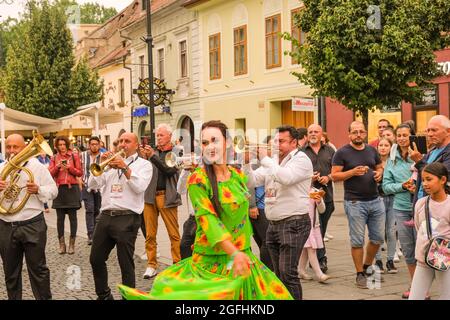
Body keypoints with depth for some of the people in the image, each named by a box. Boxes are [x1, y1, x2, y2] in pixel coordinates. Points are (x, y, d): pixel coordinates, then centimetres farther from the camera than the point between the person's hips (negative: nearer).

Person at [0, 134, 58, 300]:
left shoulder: (37, 166, 0)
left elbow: (53, 190, 1)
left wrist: (38, 190, -19)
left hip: (33, 225, -3)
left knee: (38, 269, 3)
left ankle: (45, 297, 13)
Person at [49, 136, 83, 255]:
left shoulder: (74, 156, 3)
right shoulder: (54, 158, 9)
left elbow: (80, 173, 1)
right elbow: (50, 174, 2)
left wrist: (70, 168, -14)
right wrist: (57, 167, -14)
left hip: (72, 188, -2)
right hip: (59, 189, 2)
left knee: (72, 216, 0)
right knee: (60, 217, 3)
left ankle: (72, 244, 5)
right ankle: (61, 244, 8)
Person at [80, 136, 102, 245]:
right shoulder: (83, 155, 3)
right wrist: (81, 180, 1)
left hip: (99, 186, 1)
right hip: (87, 186, -1)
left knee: (97, 210, 9)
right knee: (89, 209, -10)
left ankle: (95, 233, 23)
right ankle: (91, 235, -12)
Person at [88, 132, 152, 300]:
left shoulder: (143, 164, 3)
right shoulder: (112, 162, 16)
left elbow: (140, 187, -14)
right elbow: (92, 185, 7)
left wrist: (125, 168, -19)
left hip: (127, 218, -5)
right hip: (105, 216, 6)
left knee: (126, 264, 0)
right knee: (96, 259, 12)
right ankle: (104, 295, 29)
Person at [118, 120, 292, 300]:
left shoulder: (238, 176, 6)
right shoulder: (198, 180, -12)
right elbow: (208, 218, -22)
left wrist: (245, 251, 17)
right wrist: (234, 252, -32)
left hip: (243, 255, 6)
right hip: (212, 262, -5)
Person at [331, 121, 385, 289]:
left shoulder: (372, 150, 11)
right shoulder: (342, 152, -4)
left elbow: (380, 167, 23)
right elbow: (334, 176, -6)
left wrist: (379, 174, 0)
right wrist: (353, 172, -19)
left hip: (375, 201, 5)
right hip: (355, 202, -5)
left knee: (378, 238, 9)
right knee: (357, 240, 0)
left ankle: (367, 267, 30)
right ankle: (360, 274, 12)